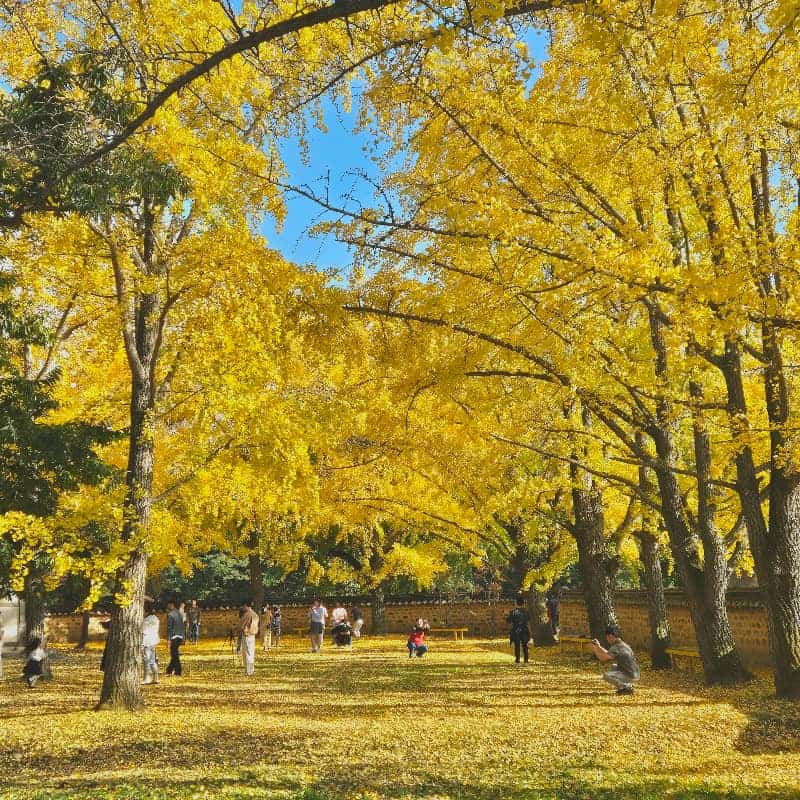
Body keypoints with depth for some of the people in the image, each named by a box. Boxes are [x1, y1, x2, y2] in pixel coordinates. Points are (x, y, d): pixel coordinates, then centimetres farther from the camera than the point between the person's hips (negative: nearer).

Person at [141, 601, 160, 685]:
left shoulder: (146, 620, -17)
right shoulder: (155, 618, 9)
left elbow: (144, 634, -18)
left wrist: (142, 645, -16)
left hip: (147, 643, -9)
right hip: (154, 642, 9)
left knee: (147, 661, 0)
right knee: (153, 661, 14)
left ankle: (147, 679, 5)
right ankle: (155, 678, 18)